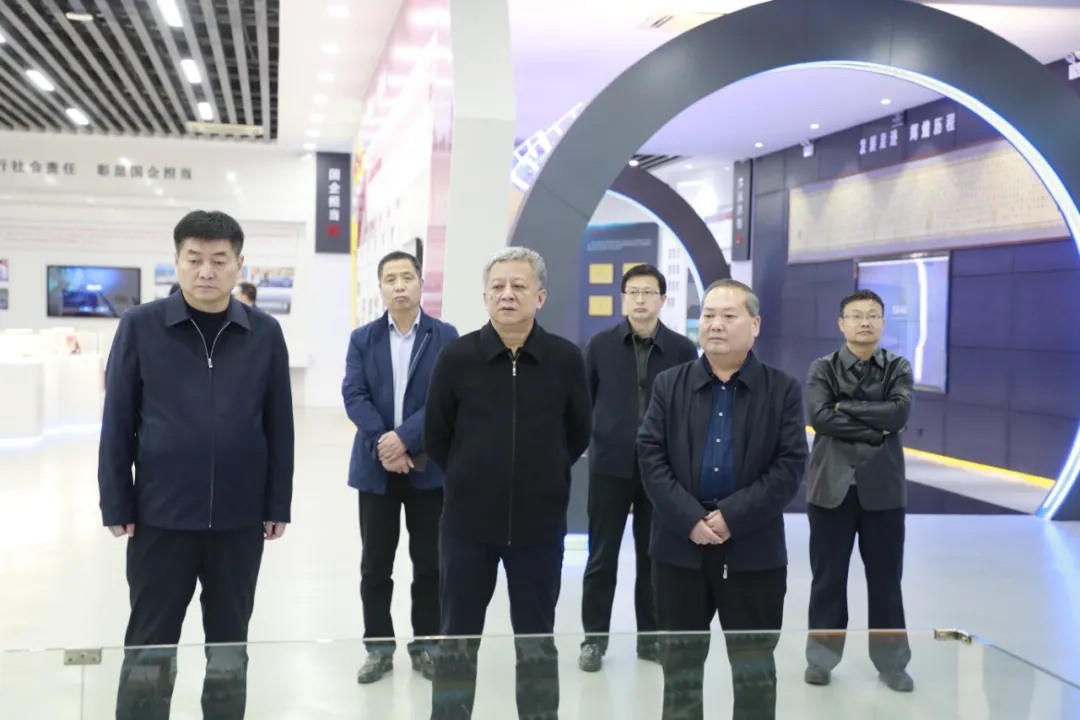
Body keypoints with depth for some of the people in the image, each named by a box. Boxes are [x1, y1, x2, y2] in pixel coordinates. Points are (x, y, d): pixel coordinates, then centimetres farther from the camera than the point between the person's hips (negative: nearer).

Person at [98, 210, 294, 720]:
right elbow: (117, 422, -2)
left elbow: (279, 426, 3)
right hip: (160, 516, -1)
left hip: (240, 519, 1)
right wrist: (116, 505, -4)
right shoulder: (140, 326, -4)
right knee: (149, 647, 9)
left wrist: (278, 505, 3)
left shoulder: (265, 333, 0)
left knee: (230, 644, 15)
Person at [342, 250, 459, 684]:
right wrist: (384, 443, -17)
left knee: (429, 562, 7)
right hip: (376, 466, 2)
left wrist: (404, 438, -19)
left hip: (429, 466, -1)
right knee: (375, 564, 8)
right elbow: (354, 396, -4)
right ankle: (379, 647, 20)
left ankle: (425, 645, 20)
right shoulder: (362, 338, 6)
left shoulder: (446, 337, -1)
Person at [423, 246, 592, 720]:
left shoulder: (566, 359, -5)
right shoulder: (456, 357, -6)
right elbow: (436, 438, 3)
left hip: (539, 522, 1)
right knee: (458, 637, 11)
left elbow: (578, 435, 7)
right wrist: (472, 480, 9)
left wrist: (541, 478, 10)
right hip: (468, 521, 0)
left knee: (537, 639, 14)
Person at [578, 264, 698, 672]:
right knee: (602, 557, 6)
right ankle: (594, 638, 18)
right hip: (610, 465, 0)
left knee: (654, 557, 10)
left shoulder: (682, 350, 1)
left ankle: (651, 636, 23)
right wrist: (589, 439, 1)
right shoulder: (601, 345, 2)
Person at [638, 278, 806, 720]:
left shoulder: (783, 390, 0)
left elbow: (790, 466, -7)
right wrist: (689, 519, -14)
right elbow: (650, 456, -2)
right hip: (680, 547, 2)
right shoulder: (669, 385, 5)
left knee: (755, 668, 10)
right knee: (680, 662, 13)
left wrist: (733, 516, -16)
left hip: (754, 550, -1)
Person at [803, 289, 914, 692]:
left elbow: (899, 413, -14)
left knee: (886, 579, 9)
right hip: (832, 485, -1)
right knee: (828, 577, 8)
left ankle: (891, 662, 23)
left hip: (883, 488, 1)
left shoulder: (898, 368, 4)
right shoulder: (823, 368, 1)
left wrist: (846, 407, -13)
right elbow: (819, 417, -15)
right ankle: (821, 657, 21)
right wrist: (874, 429, -15)